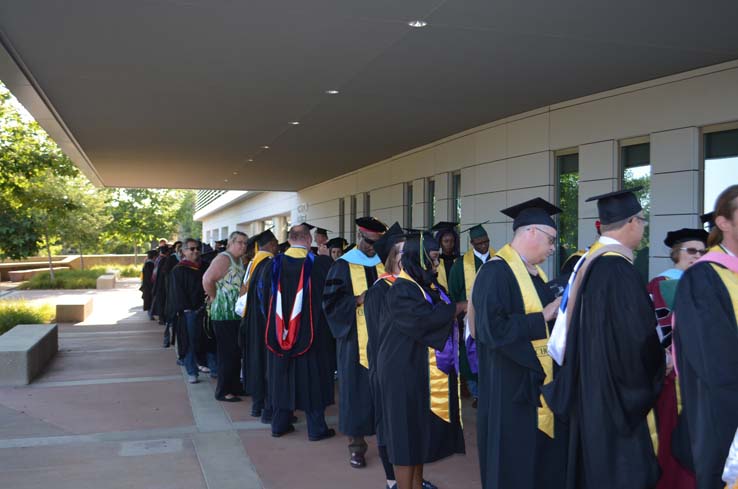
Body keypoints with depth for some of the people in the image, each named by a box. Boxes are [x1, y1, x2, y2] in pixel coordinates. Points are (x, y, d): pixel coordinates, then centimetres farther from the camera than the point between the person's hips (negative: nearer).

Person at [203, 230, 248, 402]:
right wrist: (214, 297, -12)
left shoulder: (239, 261, 13)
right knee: (227, 353, -3)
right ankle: (223, 391, 7)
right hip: (224, 314, -9)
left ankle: (235, 386, 26)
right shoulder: (223, 258, -14)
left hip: (237, 314, 9)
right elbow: (207, 279, -24)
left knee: (236, 353, 15)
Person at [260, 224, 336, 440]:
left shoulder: (273, 265, -2)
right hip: (312, 332, -3)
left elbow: (263, 294, 10)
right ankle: (316, 428, 12)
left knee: (282, 374, 15)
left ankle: (280, 424, 23)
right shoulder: (321, 264, -13)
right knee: (312, 375, 6)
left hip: (279, 332, 3)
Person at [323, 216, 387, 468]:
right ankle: (356, 443, 11)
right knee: (356, 388, 2)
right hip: (355, 339, -3)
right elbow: (330, 301, -6)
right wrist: (358, 300, -18)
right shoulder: (343, 265, -2)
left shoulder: (384, 263, 8)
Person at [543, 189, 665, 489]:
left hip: (590, 386, 9)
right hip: (614, 392, -9)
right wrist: (658, 363, -4)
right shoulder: (618, 269, -22)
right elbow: (637, 336, -24)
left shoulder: (588, 261, 7)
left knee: (591, 464, 20)